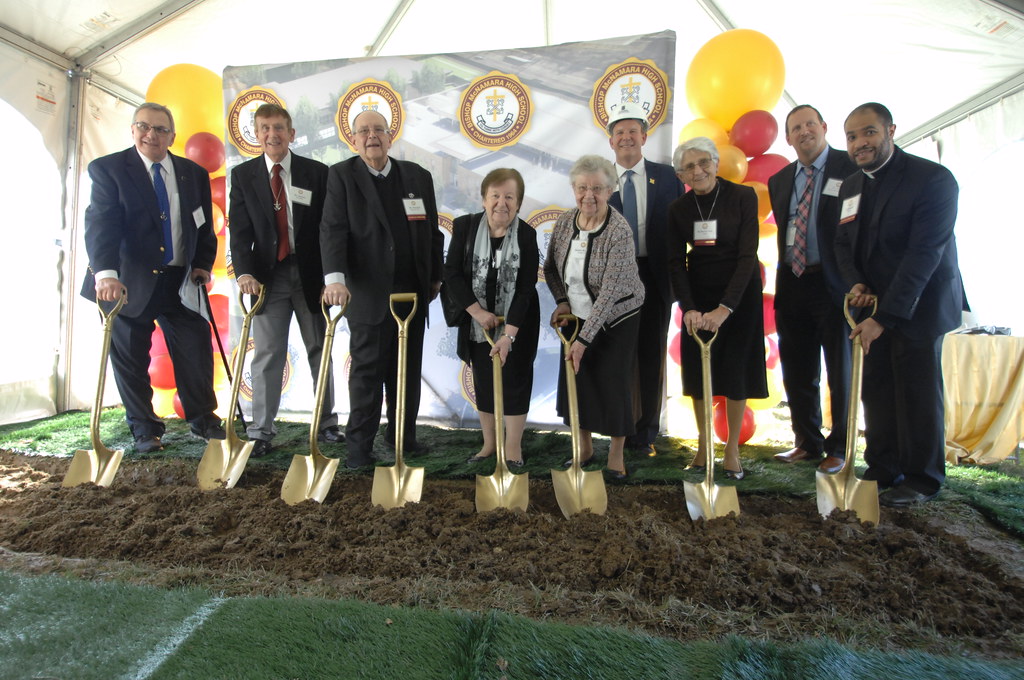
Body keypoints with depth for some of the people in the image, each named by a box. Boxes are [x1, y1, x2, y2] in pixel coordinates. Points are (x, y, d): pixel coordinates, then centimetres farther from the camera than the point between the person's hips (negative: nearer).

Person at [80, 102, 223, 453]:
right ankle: (144, 428, 21)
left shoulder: (195, 174, 8)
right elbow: (100, 223, -16)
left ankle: (203, 419, 18)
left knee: (196, 350, 2)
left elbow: (205, 227, 14)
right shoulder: (107, 169, -4)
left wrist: (203, 265, 0)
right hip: (129, 282, -2)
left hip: (180, 281, 3)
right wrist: (106, 273, -29)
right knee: (131, 358, 6)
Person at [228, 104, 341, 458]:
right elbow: (239, 230, 0)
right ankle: (261, 431, 8)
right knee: (267, 355, 0)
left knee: (320, 350, 8)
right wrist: (244, 272, -16)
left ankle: (327, 423, 20)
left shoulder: (317, 173, 2)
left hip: (310, 274, 0)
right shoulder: (243, 175, 6)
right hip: (268, 275, 0)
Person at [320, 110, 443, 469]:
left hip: (413, 291, 4)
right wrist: (335, 277, -26)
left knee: (407, 369, 11)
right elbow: (333, 229, -12)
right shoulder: (341, 175, -1)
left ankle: (403, 434, 26)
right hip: (368, 293, -4)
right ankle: (359, 446, 12)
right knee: (367, 371, 0)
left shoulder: (418, 176, 10)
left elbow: (432, 230, 14)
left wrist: (435, 276, 13)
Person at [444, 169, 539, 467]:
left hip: (518, 325, -2)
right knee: (483, 383, 12)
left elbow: (526, 289, -16)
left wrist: (509, 333, -24)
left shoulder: (526, 235, -12)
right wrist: (477, 311, -15)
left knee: (515, 381, 4)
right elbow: (451, 273, -7)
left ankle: (513, 447, 19)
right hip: (478, 324, 2)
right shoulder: (465, 226, -8)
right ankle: (489, 443, 29)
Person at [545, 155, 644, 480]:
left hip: (617, 319, -5)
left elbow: (610, 291, -27)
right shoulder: (564, 222, -6)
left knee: (614, 384, 1)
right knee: (576, 380, 8)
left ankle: (616, 454, 22)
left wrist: (584, 338, -27)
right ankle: (585, 447, 28)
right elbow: (551, 268, 9)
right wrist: (562, 301, -6)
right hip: (579, 316, 5)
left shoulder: (619, 231, -24)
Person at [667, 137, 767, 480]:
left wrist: (725, 307, -26)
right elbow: (676, 262, -6)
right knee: (697, 368, 5)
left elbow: (748, 255, -17)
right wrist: (688, 308, -20)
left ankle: (732, 447, 17)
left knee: (736, 369, 4)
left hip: (739, 292, -3)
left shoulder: (742, 197, -12)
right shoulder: (679, 209, -2)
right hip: (698, 294, 3)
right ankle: (703, 442, 20)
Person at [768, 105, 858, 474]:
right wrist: (786, 273, 9)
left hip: (834, 284, -5)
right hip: (792, 284, 5)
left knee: (840, 371, 6)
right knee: (797, 373, 12)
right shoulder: (779, 180, 13)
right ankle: (807, 442, 27)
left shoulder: (851, 168, -3)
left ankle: (839, 449, 21)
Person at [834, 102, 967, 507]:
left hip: (918, 305, -6)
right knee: (876, 390, 7)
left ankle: (922, 480, 14)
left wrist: (886, 315, -25)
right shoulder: (850, 187, 9)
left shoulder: (932, 179, -12)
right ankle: (883, 471, 19)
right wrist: (856, 284, -8)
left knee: (918, 392, 0)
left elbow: (924, 253, -20)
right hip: (874, 305, 6)